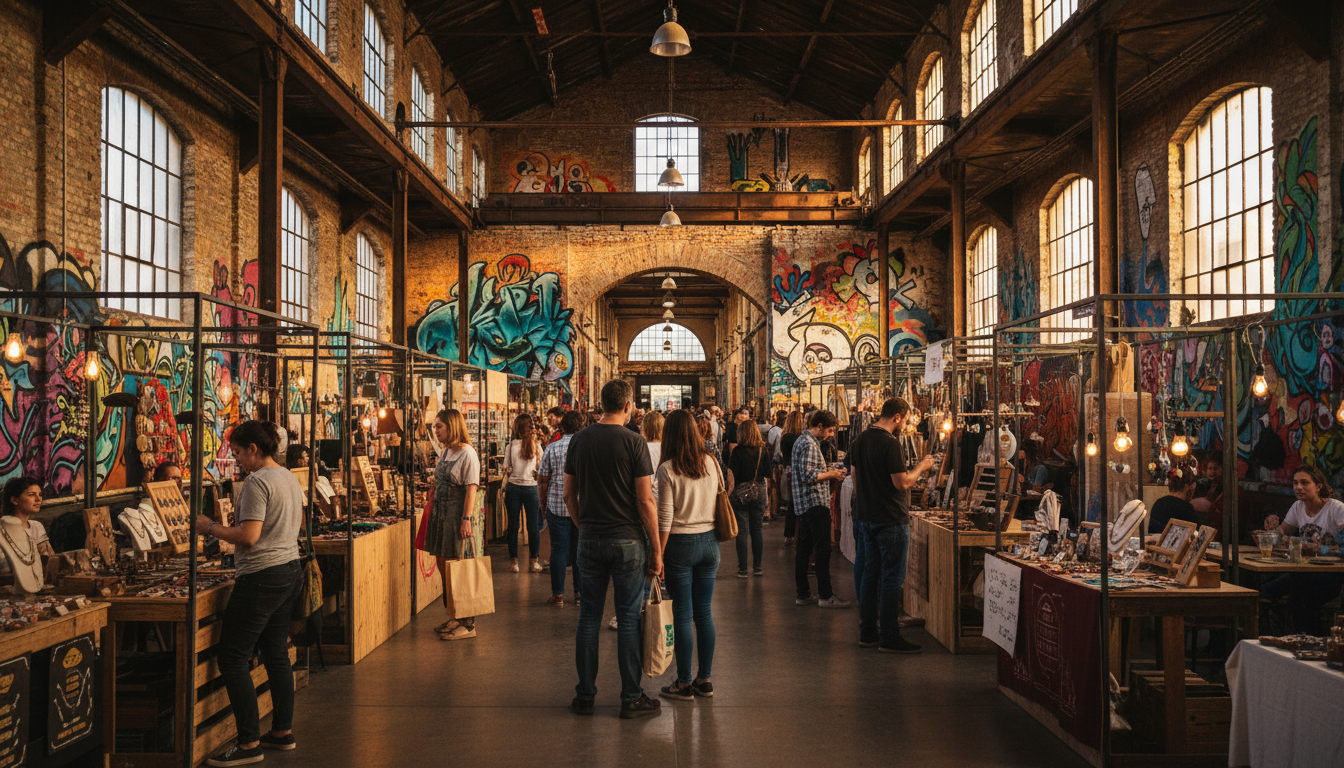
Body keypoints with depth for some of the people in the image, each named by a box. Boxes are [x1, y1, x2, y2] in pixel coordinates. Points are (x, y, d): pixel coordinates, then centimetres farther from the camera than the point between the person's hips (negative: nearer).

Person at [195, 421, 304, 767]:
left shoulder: (257, 482, -16)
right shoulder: (290, 478, 13)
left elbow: (249, 536, -21)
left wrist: (211, 528, -8)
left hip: (262, 577, -10)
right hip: (291, 570, 10)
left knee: (232, 658, -2)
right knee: (276, 653, 17)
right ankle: (282, 731, 24)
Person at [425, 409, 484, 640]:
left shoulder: (467, 453, -12)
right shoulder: (444, 452, 13)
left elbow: (471, 488, -17)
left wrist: (466, 519, -22)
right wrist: (434, 511, 15)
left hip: (460, 512, -9)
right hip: (441, 513, 9)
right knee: (443, 564, 11)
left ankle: (468, 624, 2)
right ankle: (454, 616, 23)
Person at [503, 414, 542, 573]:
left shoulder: (511, 446, -4)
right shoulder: (536, 446, -2)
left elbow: (506, 471, -1)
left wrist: (504, 491, 9)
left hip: (513, 487, 0)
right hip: (531, 488, 0)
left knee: (513, 526, 5)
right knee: (533, 526, 6)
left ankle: (514, 562, 7)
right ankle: (535, 562, 10)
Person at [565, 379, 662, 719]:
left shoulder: (579, 440, 3)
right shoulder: (633, 442, -11)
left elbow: (569, 495, 8)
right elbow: (645, 502, -12)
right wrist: (656, 550, -6)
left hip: (590, 540, 4)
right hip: (628, 541, -4)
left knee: (588, 616, 11)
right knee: (628, 619, 4)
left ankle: (585, 695, 18)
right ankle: (631, 698, 11)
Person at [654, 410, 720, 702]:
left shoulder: (667, 469, -12)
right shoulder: (711, 463, 2)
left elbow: (665, 518, -12)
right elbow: (718, 500, 10)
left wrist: (658, 555, -7)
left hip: (680, 544, -5)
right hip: (709, 541, 5)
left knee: (682, 615, 3)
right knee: (704, 612, 12)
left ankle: (685, 683, 10)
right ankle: (705, 680, 19)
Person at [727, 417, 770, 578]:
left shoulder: (738, 451, -11)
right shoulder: (763, 450, 1)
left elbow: (732, 475, -12)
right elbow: (768, 474, 6)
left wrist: (729, 494, -4)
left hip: (741, 493, -4)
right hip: (759, 492, 4)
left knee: (742, 532, 0)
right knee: (756, 530, 12)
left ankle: (742, 569, 2)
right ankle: (757, 566, 16)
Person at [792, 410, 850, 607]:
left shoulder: (802, 440, 17)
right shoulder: (810, 444, -15)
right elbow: (808, 476, -23)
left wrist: (827, 474, 14)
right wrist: (830, 474, -10)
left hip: (804, 504, 11)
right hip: (815, 503, -11)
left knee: (804, 550, 11)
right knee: (823, 551, -6)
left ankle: (803, 594, 15)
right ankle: (825, 596, -3)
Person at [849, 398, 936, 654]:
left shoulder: (859, 441, 10)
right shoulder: (890, 443, -18)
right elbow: (902, 482, -18)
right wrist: (921, 467, -2)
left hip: (866, 517, 9)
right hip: (891, 519, -8)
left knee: (870, 574, 13)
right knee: (892, 577, -2)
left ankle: (867, 632, 18)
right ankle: (889, 637, 2)